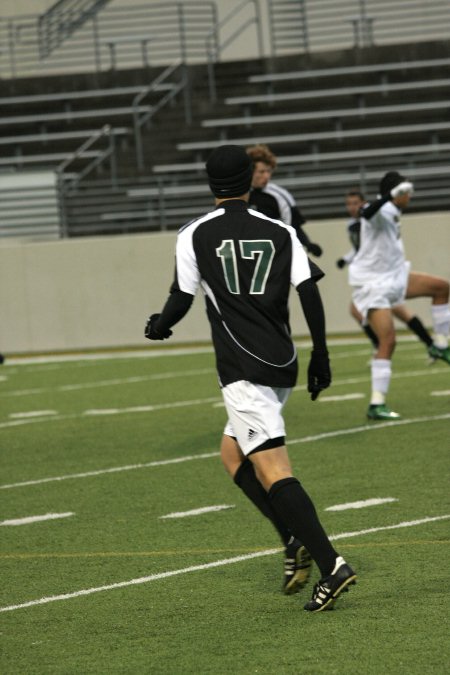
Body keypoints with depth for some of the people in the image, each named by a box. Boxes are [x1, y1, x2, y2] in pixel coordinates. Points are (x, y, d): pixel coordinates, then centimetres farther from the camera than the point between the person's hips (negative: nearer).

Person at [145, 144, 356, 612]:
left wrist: (157, 327, 26)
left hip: (242, 370, -6)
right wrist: (320, 355, 9)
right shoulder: (279, 232, 10)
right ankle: (297, 540, 7)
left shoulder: (195, 235, 1)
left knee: (271, 469, -12)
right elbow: (309, 290, 2)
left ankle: (331, 565, -24)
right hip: (282, 365, 6)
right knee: (232, 453, 22)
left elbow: (181, 299, 4)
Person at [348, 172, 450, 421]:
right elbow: (368, 213, -47)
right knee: (388, 340, -17)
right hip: (372, 285, -10)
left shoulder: (391, 213, 8)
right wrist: (392, 195, -59)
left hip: (393, 278, 10)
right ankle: (376, 405, -16)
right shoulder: (380, 212, -21)